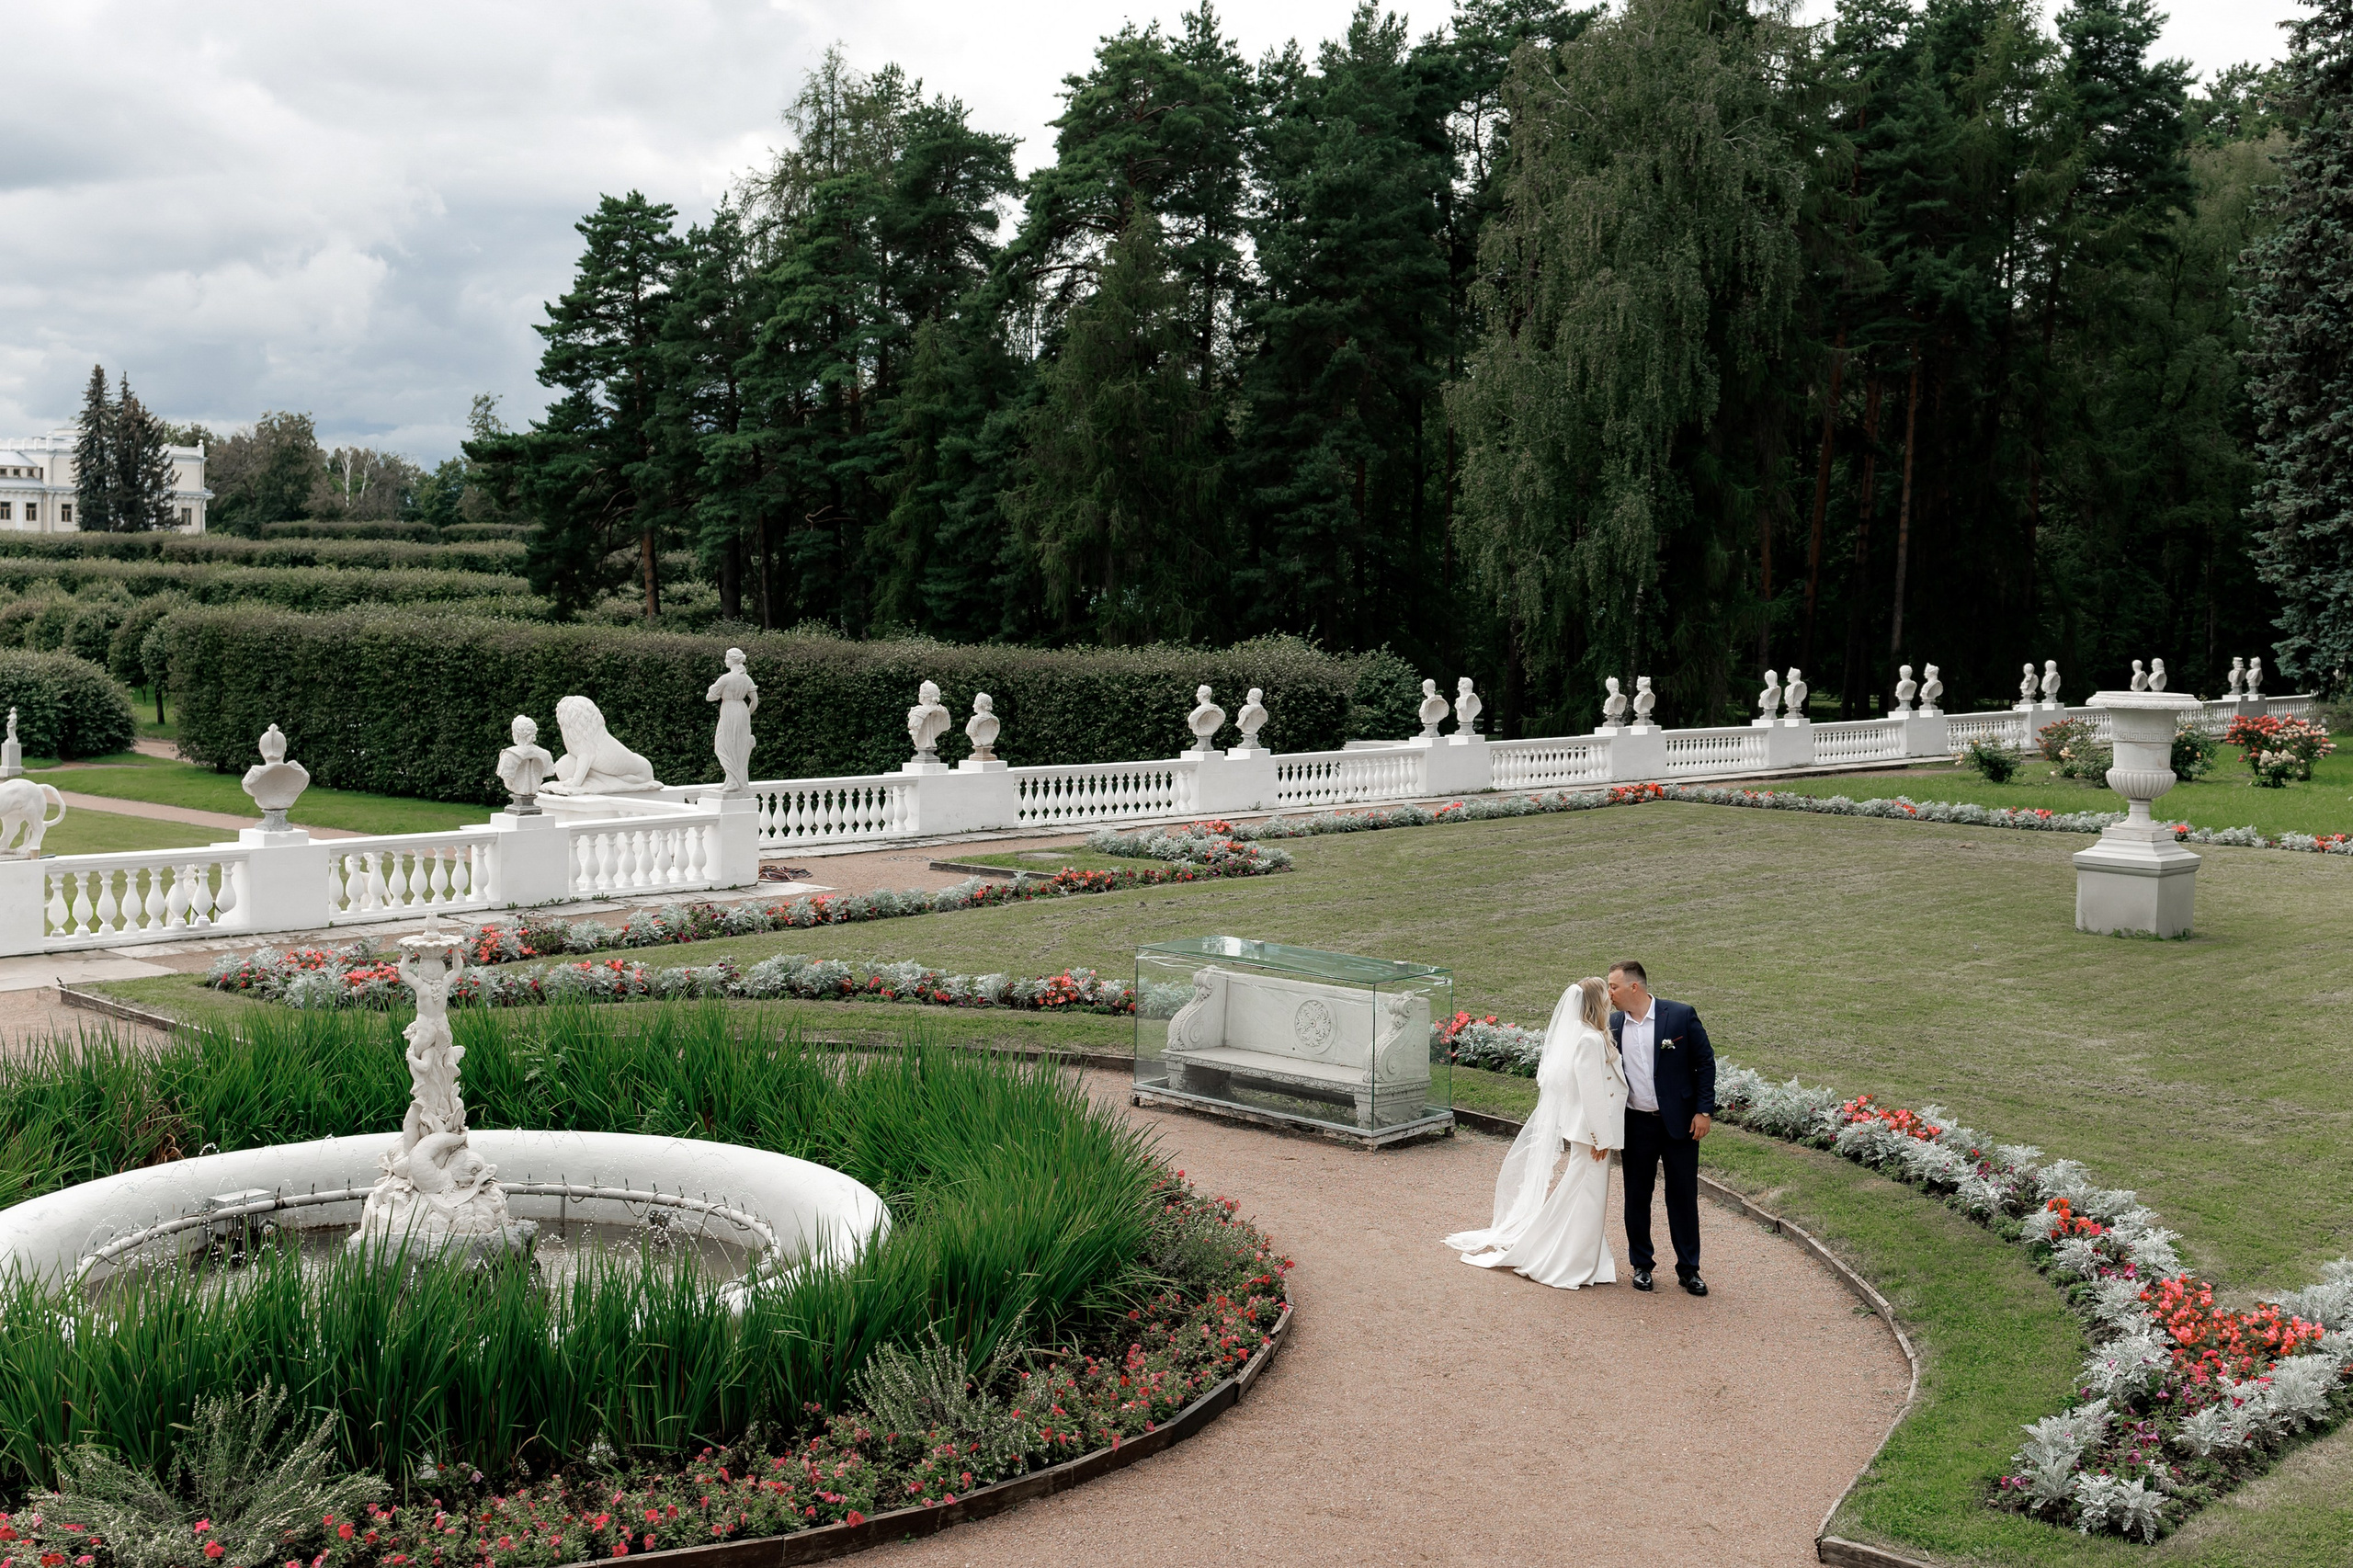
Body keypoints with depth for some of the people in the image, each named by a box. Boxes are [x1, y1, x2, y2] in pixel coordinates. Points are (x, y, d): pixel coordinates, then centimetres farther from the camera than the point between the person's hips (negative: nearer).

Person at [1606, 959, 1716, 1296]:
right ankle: (1641, 1265, 23)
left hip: (1680, 1122, -3)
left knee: (1683, 1196, 5)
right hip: (1636, 1125, 3)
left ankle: (1688, 1269, 17)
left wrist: (1704, 1110, -8)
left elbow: (1705, 1062, -4)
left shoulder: (1681, 1015, -9)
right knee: (1637, 1196, 9)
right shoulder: (1613, 1024, 2)